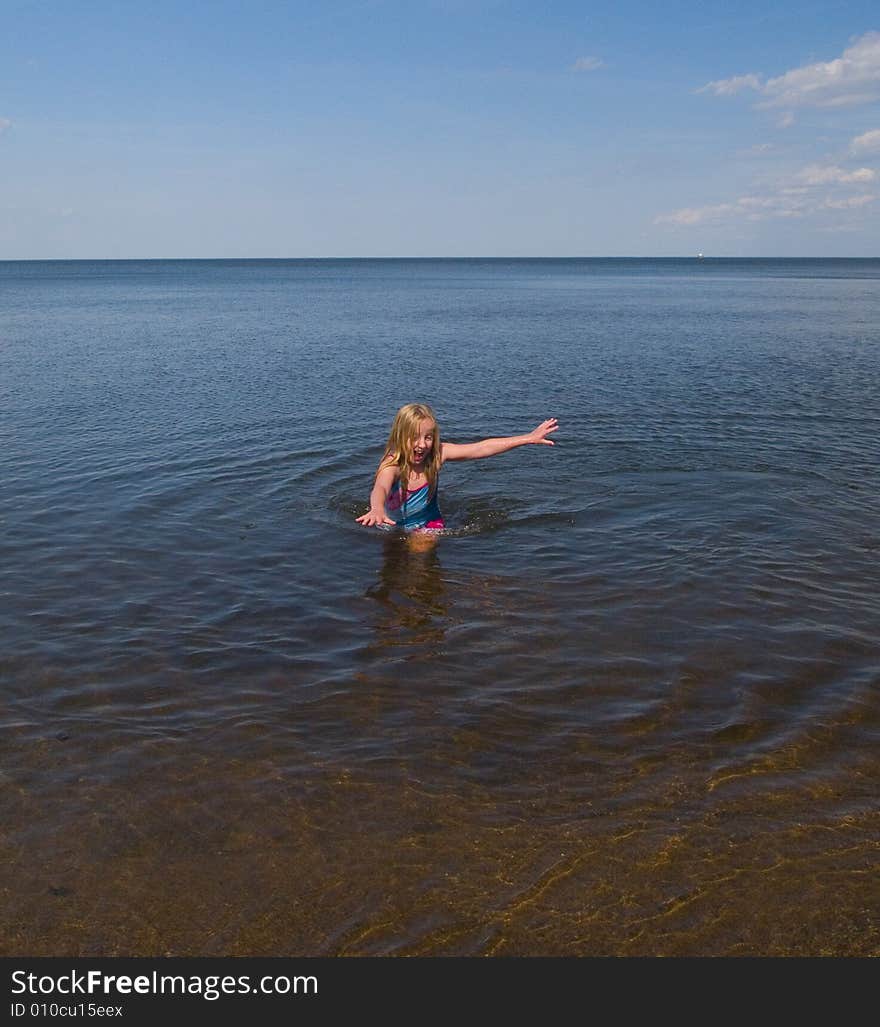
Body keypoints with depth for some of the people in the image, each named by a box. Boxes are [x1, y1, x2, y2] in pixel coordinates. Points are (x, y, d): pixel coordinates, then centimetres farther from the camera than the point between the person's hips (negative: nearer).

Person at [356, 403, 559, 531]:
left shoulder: (437, 453, -18)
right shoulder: (392, 464, -30)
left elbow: (482, 448, -16)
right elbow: (380, 488, -53)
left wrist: (529, 438, -17)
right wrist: (377, 510, -79)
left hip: (429, 523, -1)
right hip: (396, 527, 1)